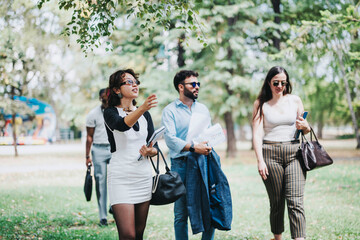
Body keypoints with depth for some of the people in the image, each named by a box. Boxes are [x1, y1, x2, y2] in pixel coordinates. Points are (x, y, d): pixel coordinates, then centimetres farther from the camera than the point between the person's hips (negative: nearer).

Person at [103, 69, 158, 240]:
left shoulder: (145, 114, 15)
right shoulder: (111, 112, -2)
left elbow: (154, 147, 14)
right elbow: (122, 125, -26)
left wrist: (150, 152, -10)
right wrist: (141, 109, -43)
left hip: (144, 177, 5)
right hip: (120, 178, -5)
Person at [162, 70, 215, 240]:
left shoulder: (203, 108, 17)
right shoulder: (170, 110, 1)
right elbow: (170, 138, -12)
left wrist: (208, 146, -3)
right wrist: (193, 148, -23)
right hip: (181, 164, -4)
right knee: (181, 212, 0)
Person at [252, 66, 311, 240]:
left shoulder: (295, 100, 11)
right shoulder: (261, 104, 6)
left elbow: (306, 130, 19)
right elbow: (257, 134, -2)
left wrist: (304, 126, -5)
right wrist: (260, 160, -14)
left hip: (294, 153, 1)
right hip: (271, 154, -1)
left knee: (295, 201, -11)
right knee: (276, 202, 5)